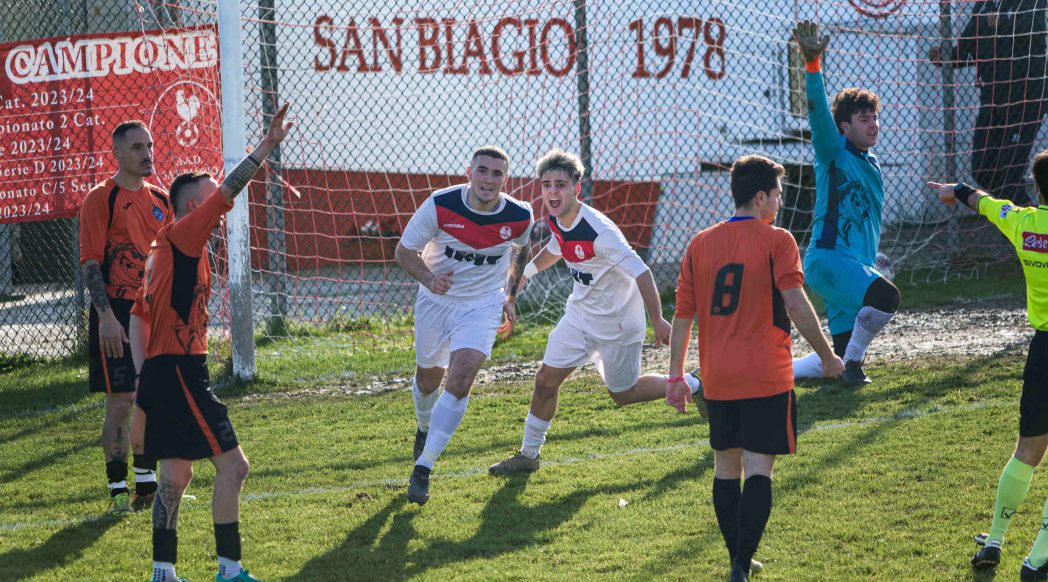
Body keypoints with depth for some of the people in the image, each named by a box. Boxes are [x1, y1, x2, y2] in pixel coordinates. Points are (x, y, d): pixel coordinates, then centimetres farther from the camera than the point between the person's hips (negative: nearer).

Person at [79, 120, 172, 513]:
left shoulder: (160, 201, 13)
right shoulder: (101, 199, -6)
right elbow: (90, 262, -11)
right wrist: (107, 316, -19)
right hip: (117, 313, -6)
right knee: (121, 401, -6)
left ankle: (147, 483, 18)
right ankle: (118, 490, 1)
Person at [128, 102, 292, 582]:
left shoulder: (167, 250, 18)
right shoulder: (181, 238, -10)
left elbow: (140, 315, 20)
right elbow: (227, 191, -21)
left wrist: (145, 376, 18)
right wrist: (266, 147, -24)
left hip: (161, 372, 10)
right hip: (180, 373, -10)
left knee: (176, 475, 14)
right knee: (232, 465, -7)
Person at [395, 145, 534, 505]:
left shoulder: (520, 216, -14)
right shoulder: (440, 206, -20)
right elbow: (405, 250, -10)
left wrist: (510, 295, 11)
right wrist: (429, 279, -28)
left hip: (483, 307, -1)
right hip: (436, 301, 1)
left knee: (459, 382, -19)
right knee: (428, 378, 17)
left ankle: (423, 469, -13)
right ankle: (424, 429, 53)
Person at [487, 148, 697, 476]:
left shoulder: (598, 231, -32)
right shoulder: (557, 220, -7)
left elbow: (641, 273, -29)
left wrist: (657, 322, -27)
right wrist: (525, 273, 24)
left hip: (616, 323, -7)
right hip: (580, 315, 7)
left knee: (624, 393, 9)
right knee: (546, 380, 4)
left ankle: (692, 385, 31)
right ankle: (528, 455, 19)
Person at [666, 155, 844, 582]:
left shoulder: (700, 244, 7)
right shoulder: (776, 242, -6)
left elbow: (682, 316, 8)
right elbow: (796, 305, -15)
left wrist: (676, 377, 13)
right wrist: (827, 356, -4)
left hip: (717, 379, 5)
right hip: (766, 377, -5)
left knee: (726, 466, 15)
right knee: (758, 469, -6)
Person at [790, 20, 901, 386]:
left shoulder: (872, 166, 19)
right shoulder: (834, 152, -3)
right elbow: (818, 112, -21)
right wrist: (812, 66, -33)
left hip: (857, 266, 9)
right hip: (827, 259, -8)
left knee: (841, 356, 6)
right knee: (885, 295, -33)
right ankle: (852, 364, -14)